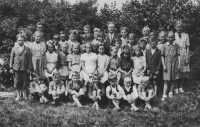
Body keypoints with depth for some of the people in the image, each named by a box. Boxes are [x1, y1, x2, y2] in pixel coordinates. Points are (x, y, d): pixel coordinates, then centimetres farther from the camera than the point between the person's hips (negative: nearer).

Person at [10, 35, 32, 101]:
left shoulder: (27, 49, 4)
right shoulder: (14, 48, 7)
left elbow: (29, 59, 3)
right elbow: (11, 58, 8)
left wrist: (29, 68, -3)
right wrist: (11, 67, 2)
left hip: (24, 68, -1)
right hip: (16, 68, 1)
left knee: (25, 82, 4)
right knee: (17, 82, 4)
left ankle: (24, 95, 18)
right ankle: (18, 95, 14)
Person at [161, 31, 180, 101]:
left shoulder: (176, 46, 4)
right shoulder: (165, 46, 0)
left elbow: (178, 55, 6)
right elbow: (162, 56, 2)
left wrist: (179, 64, 0)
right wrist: (164, 65, -5)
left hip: (174, 65, 2)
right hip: (167, 65, -2)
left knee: (173, 80, 9)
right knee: (166, 80, -4)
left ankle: (171, 93, 23)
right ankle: (164, 95, -5)